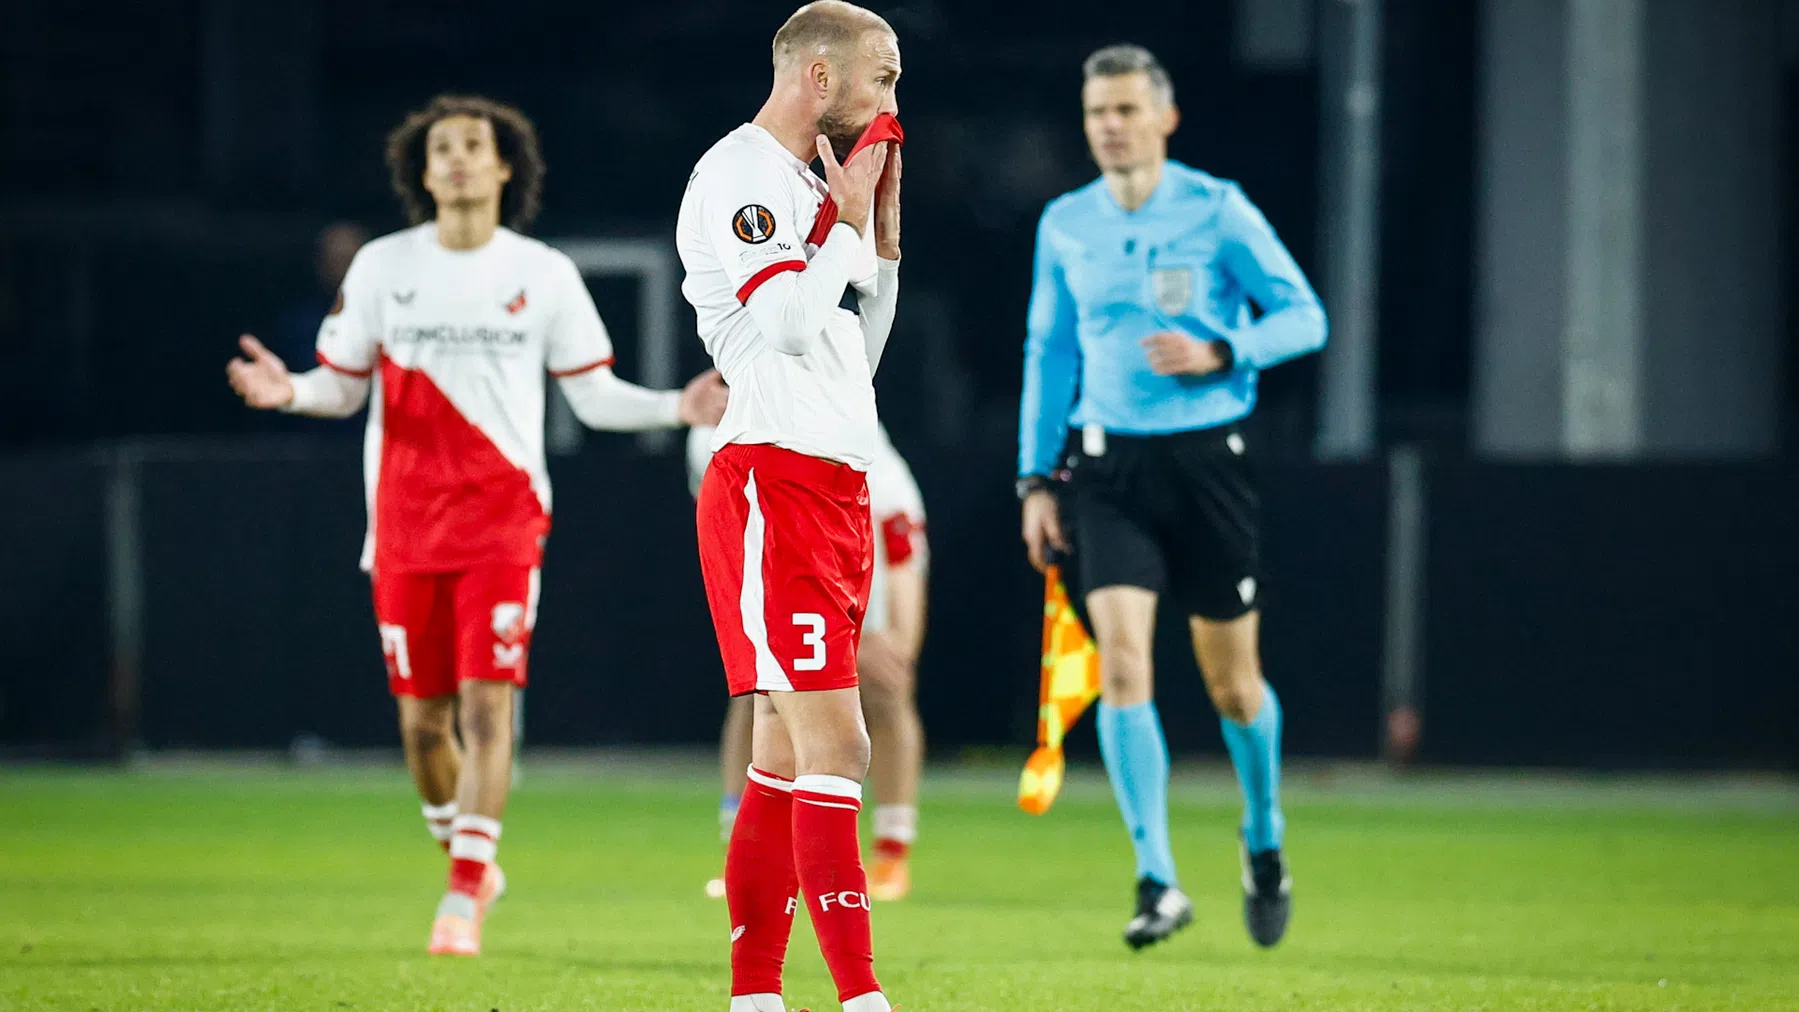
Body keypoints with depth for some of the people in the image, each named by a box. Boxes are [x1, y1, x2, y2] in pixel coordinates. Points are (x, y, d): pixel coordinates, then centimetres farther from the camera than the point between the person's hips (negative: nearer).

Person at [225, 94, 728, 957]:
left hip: (503, 521, -2)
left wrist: (677, 407, -10)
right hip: (405, 525, 2)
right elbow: (343, 384, 9)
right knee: (422, 716, 4)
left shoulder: (544, 275, 3)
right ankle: (466, 859, 29)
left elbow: (594, 395, 6)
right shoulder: (382, 268, 5)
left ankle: (464, 902, -12)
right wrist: (291, 392, -12)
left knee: (487, 703, -13)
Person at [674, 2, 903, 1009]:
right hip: (772, 483, -10)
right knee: (836, 745, -14)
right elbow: (790, 325, -21)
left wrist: (883, 232, 13)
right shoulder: (737, 178, -10)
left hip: (836, 489, 10)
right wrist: (851, 218, -10)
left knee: (786, 754, 9)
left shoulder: (814, 186, 19)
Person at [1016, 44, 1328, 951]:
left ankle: (1264, 842, 34)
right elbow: (1048, 351, 15)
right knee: (1122, 660, -15)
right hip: (1109, 467, 2)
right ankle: (1157, 882, -15)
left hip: (1206, 459, -2)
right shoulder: (1065, 224, 6)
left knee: (1230, 677, 6)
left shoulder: (1218, 211, -5)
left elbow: (1303, 315, -2)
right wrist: (1036, 479, 11)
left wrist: (1217, 353, -19)